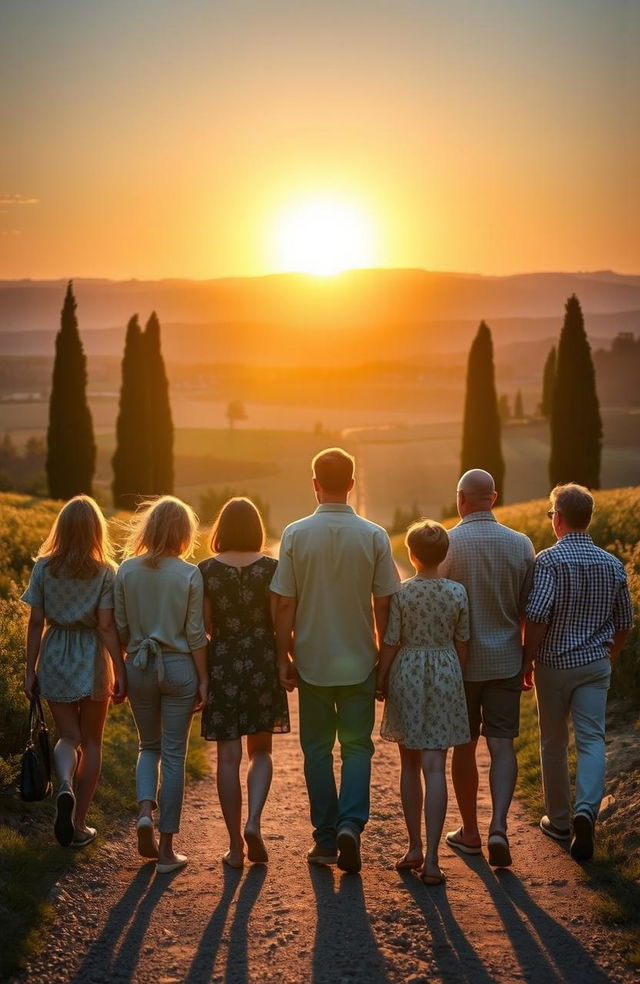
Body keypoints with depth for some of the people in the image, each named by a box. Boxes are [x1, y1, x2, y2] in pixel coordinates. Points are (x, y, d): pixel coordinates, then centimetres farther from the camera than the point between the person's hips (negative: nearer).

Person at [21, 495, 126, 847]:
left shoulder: (43, 568, -3)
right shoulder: (105, 572, -9)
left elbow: (36, 623, -2)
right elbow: (106, 626, -12)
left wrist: (30, 670, 6)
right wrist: (120, 672, -6)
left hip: (54, 660, 2)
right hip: (92, 662, -1)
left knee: (68, 736, 15)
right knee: (90, 742, 13)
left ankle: (65, 786, -16)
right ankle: (79, 825, 15)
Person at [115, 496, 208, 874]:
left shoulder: (127, 571, -2)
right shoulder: (189, 575, -9)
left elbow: (121, 628, 2)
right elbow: (196, 634, -8)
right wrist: (203, 680, 0)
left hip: (139, 668, 2)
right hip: (179, 668, -2)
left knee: (149, 746, 22)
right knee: (174, 756, 5)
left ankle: (145, 809, -4)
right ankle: (167, 849, 9)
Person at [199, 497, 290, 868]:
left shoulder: (207, 570, -4)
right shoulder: (271, 567, -5)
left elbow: (203, 625, -2)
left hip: (222, 664, 0)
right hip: (263, 663, 0)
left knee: (229, 756, 5)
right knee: (261, 751, 15)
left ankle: (236, 845, 7)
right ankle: (254, 822, -6)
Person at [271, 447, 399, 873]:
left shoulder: (295, 535, -6)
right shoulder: (374, 536, -5)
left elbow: (285, 604, -5)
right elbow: (384, 604, -3)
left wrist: (284, 658, 5)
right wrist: (385, 658, 8)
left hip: (312, 662, 0)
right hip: (359, 662, 0)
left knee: (317, 747, 11)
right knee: (357, 745, 10)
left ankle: (326, 840, 15)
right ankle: (351, 823, -9)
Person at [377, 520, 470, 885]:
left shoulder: (401, 593, -9)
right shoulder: (458, 592, -4)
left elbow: (390, 642, -6)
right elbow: (462, 642, 3)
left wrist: (381, 680, 7)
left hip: (407, 675, 0)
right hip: (445, 676, 0)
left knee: (410, 765, 14)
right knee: (435, 767, -2)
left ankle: (414, 847, 21)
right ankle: (431, 858, -7)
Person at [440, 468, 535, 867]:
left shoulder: (447, 544, -11)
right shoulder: (520, 544, -3)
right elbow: (529, 611, 1)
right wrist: (529, 659, 13)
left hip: (460, 662, -1)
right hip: (506, 661, 1)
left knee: (465, 747, 11)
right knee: (502, 745, 3)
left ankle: (470, 832, 21)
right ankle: (499, 826, -14)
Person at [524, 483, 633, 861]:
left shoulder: (549, 560, -12)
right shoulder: (613, 565, 3)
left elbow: (537, 616, -20)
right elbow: (625, 622, 10)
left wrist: (526, 661, -9)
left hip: (555, 663, -3)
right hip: (596, 664, 3)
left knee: (554, 743, 11)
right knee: (592, 739, 1)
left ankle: (559, 820, 22)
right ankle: (586, 810, -20)